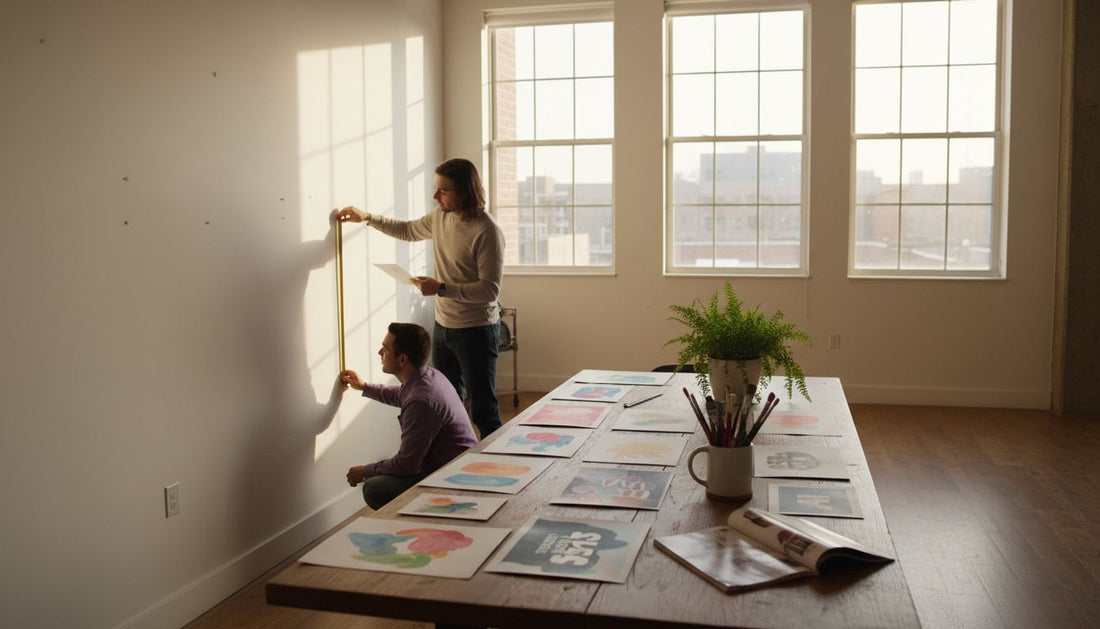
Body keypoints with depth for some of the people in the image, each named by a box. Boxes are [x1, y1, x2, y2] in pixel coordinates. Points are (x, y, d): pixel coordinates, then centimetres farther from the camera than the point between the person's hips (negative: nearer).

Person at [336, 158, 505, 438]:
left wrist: (442, 288, -27)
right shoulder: (440, 215, 2)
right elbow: (409, 230, 23)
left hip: (475, 329, -8)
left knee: (483, 409, -2)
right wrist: (368, 218, 14)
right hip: (443, 325, 8)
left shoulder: (487, 232, -22)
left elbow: (490, 289, -23)